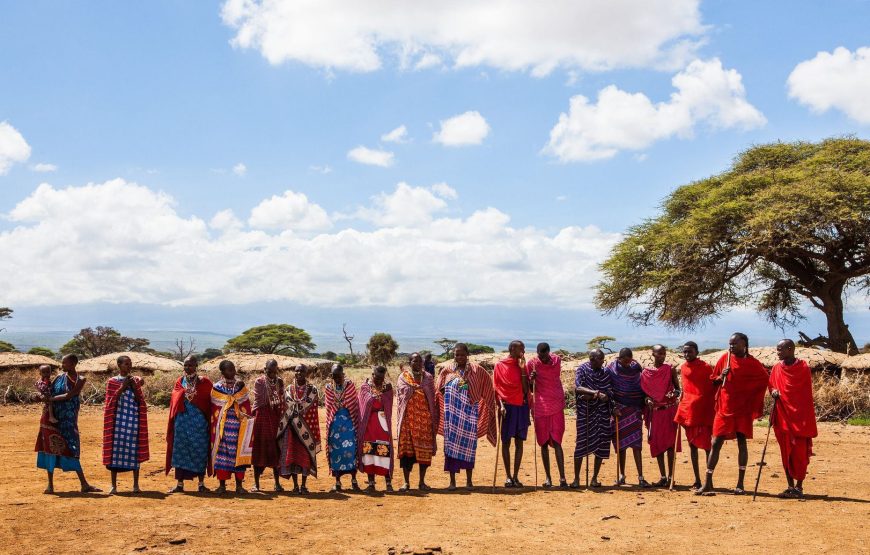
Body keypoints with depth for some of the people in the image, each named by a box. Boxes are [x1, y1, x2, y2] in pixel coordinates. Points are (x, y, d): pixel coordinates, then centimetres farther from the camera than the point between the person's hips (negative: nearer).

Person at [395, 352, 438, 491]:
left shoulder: (428, 377, 10)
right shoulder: (403, 377, 7)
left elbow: (432, 398, 6)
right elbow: (404, 391, -8)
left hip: (424, 417, 1)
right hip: (408, 417, -1)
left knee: (424, 449, 1)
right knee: (406, 448, -1)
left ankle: (422, 482, 12)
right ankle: (406, 482, 8)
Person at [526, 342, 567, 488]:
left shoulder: (557, 361, 2)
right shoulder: (532, 364, -3)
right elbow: (529, 388, 2)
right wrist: (531, 380, -18)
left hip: (556, 406, 0)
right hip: (540, 408, 0)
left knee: (556, 442, -7)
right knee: (544, 443, 5)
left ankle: (562, 477, -10)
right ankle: (548, 478, 10)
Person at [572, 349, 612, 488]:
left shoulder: (606, 372, 8)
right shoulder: (582, 370, -2)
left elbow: (610, 393, 1)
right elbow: (577, 388, -16)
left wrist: (591, 396, -15)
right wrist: (594, 392, -31)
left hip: (602, 413, 3)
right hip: (585, 412, -3)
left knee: (601, 445, 3)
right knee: (581, 444, -2)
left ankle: (595, 478, 14)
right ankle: (576, 478, 8)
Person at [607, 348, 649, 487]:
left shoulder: (636, 367, 1)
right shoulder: (612, 369, -5)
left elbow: (642, 386, 11)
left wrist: (644, 406, 7)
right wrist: (613, 407, -11)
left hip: (635, 408, 1)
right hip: (619, 409, -1)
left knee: (636, 444, -6)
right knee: (621, 443, 6)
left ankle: (640, 477, -6)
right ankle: (621, 475, 18)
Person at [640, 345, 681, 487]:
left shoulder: (670, 369, 2)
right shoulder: (646, 373, 6)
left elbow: (677, 387, 5)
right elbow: (644, 391, 12)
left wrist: (676, 393, -16)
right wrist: (647, 400, -8)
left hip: (670, 410, -2)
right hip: (655, 411, 2)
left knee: (670, 443, -2)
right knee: (657, 444, 3)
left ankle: (670, 477, 3)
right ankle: (662, 477, 11)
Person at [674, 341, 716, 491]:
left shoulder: (706, 367, -7)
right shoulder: (683, 368, 9)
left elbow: (713, 388, -5)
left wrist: (711, 409, -10)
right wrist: (681, 397, 9)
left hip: (704, 411, -6)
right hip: (688, 411, 6)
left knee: (706, 445, -4)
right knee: (692, 444, 9)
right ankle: (697, 481, 16)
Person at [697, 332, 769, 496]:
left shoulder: (752, 362, -3)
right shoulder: (725, 358, 4)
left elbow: (765, 379, 4)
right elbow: (714, 380, 11)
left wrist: (753, 399, -1)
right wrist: (722, 376, -10)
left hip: (743, 409, -2)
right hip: (724, 408, 2)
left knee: (741, 442, 2)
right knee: (715, 443, 0)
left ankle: (740, 485, 10)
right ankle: (707, 484, 3)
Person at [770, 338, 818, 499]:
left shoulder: (803, 368, -4)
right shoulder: (776, 368, 6)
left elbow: (807, 394, -3)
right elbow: (772, 386, 15)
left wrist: (807, 420, -7)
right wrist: (774, 392, -10)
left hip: (800, 416, -3)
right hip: (783, 416, 4)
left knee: (800, 454, -1)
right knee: (786, 453, 6)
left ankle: (799, 487, 8)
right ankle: (790, 487, 14)